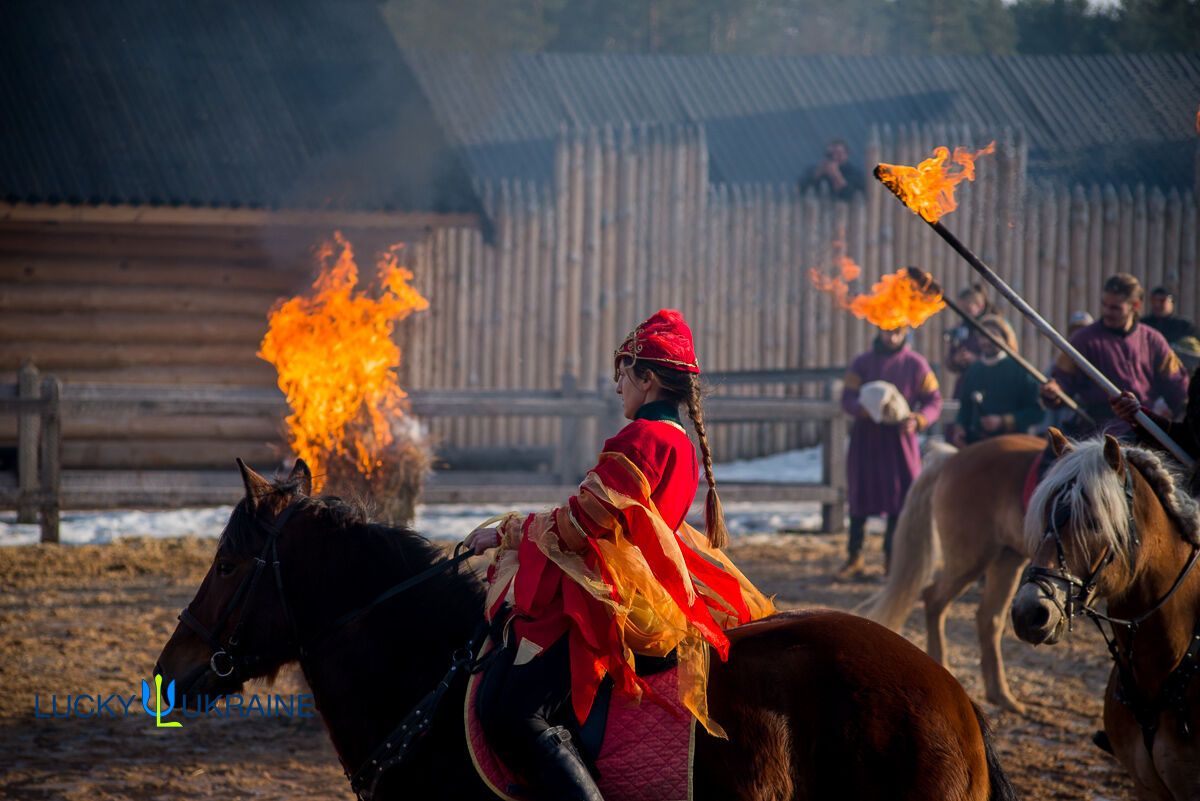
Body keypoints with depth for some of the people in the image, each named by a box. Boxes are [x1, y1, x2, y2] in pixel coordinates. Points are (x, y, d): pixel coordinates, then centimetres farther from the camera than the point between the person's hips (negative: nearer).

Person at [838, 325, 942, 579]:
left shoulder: (917, 365, 2)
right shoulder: (862, 363, 3)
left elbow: (934, 402, -1)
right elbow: (848, 399, -3)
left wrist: (918, 420, -21)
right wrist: (866, 409, -25)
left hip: (900, 441, -1)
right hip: (866, 440, 1)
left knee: (901, 497, -4)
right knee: (860, 498, 5)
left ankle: (893, 557, 6)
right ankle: (854, 557, 15)